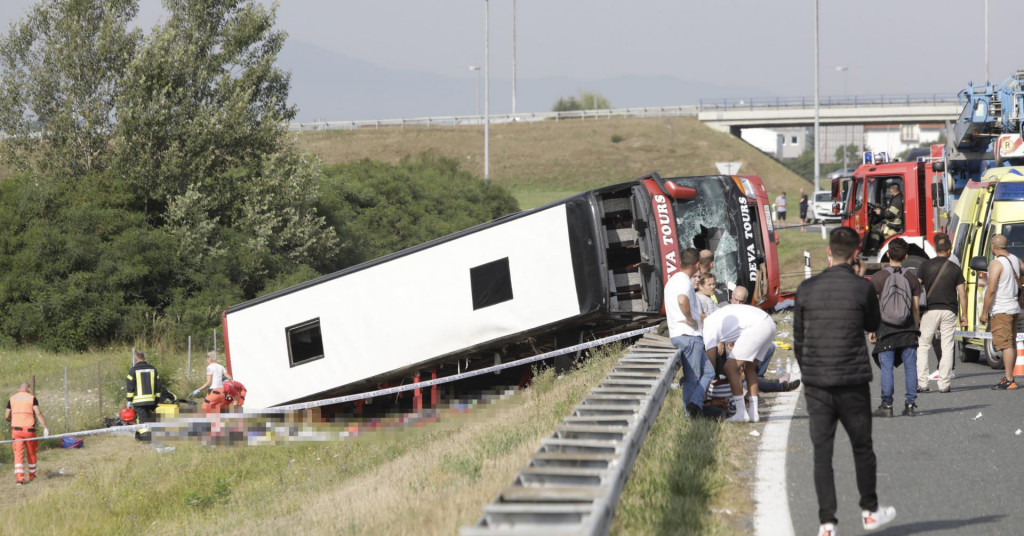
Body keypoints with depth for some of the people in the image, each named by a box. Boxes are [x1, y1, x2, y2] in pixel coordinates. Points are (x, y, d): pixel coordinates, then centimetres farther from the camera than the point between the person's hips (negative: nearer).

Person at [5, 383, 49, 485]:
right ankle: (32, 476, 27)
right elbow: (38, 414, -9)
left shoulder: (11, 399, 9)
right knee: (31, 453, 16)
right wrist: (45, 427, -11)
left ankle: (19, 477, -15)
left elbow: (6, 417, 8)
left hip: (16, 429, 1)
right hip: (29, 429, -1)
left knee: (18, 454, -2)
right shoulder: (32, 398, 1)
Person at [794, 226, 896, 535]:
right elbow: (873, 325, 11)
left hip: (816, 384, 2)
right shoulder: (862, 288, -7)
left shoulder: (807, 289, 1)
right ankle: (870, 511, 28)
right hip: (853, 382, -1)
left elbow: (798, 339, 8)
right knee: (862, 448, 15)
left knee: (822, 452, 2)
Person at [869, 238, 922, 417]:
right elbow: (915, 308, 4)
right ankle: (911, 404, 4)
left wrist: (871, 330, 3)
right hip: (907, 329, 2)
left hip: (886, 329, -2)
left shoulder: (877, 278, -4)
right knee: (910, 367, 5)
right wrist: (915, 328, 15)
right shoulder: (911, 278, 2)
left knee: (886, 368, 0)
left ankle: (886, 405, 0)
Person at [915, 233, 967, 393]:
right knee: (947, 347, 4)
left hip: (930, 310, -1)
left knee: (923, 346, 7)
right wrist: (964, 315, 8)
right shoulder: (955, 269, 3)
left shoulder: (925, 265, 1)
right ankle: (944, 384, 0)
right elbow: (962, 293, 2)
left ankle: (922, 383, -1)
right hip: (949, 311, 1)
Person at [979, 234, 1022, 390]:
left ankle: (1009, 380, -14)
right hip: (1014, 308, 9)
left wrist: (984, 313, -14)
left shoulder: (996, 264, -16)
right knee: (1011, 344, 13)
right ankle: (1008, 376, 20)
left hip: (1001, 310, -9)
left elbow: (991, 290, -19)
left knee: (1006, 345, -11)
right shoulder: (1014, 259, 9)